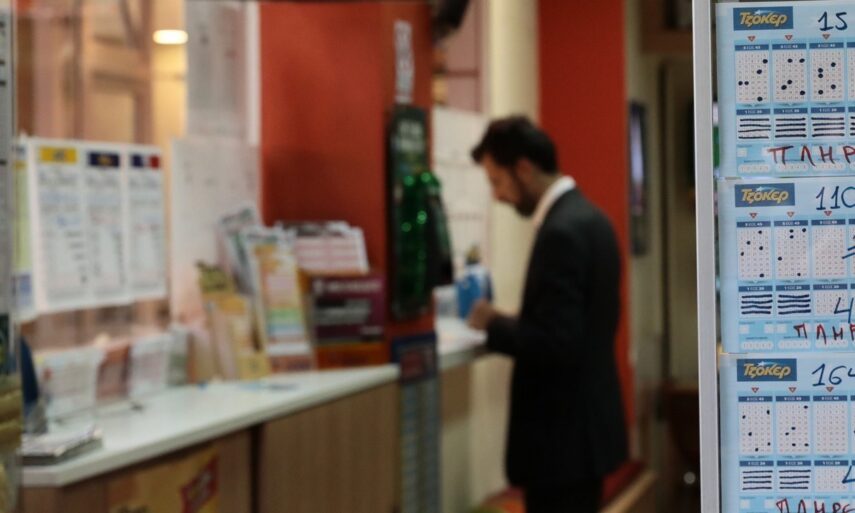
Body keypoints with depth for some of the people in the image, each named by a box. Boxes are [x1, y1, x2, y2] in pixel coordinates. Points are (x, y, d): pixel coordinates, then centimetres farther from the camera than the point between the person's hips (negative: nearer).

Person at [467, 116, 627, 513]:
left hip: (563, 434, -10)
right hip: (586, 421, 10)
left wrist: (494, 325, -12)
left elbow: (556, 343, -25)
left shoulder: (562, 232, -21)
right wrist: (510, 324, 10)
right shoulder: (587, 217, 10)